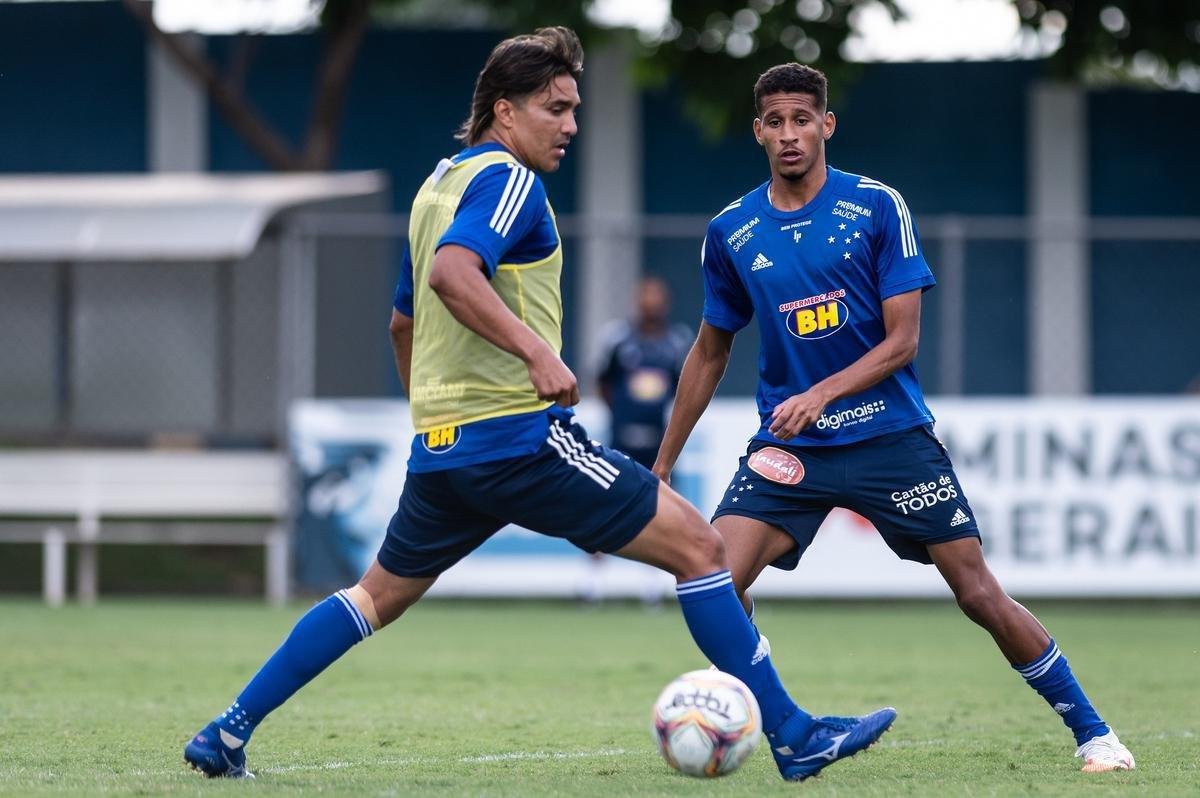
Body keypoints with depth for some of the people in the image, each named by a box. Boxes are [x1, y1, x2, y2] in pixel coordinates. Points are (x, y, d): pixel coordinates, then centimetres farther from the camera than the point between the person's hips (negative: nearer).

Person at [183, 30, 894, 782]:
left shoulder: (439, 184, 19)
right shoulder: (506, 178, -9)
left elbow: (404, 322, 29)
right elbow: (451, 271, -28)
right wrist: (538, 350, -32)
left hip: (442, 443, 9)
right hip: (519, 432, -9)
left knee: (379, 595, 22)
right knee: (698, 547, -5)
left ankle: (228, 733, 17)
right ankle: (793, 735, -7)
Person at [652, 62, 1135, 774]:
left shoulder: (878, 207, -5)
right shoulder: (731, 233, 3)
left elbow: (902, 341, -7)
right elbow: (710, 353, 15)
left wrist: (821, 394, -22)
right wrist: (662, 466, 14)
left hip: (891, 436, -2)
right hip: (789, 446, 2)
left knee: (980, 594, -2)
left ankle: (1091, 731, 13)